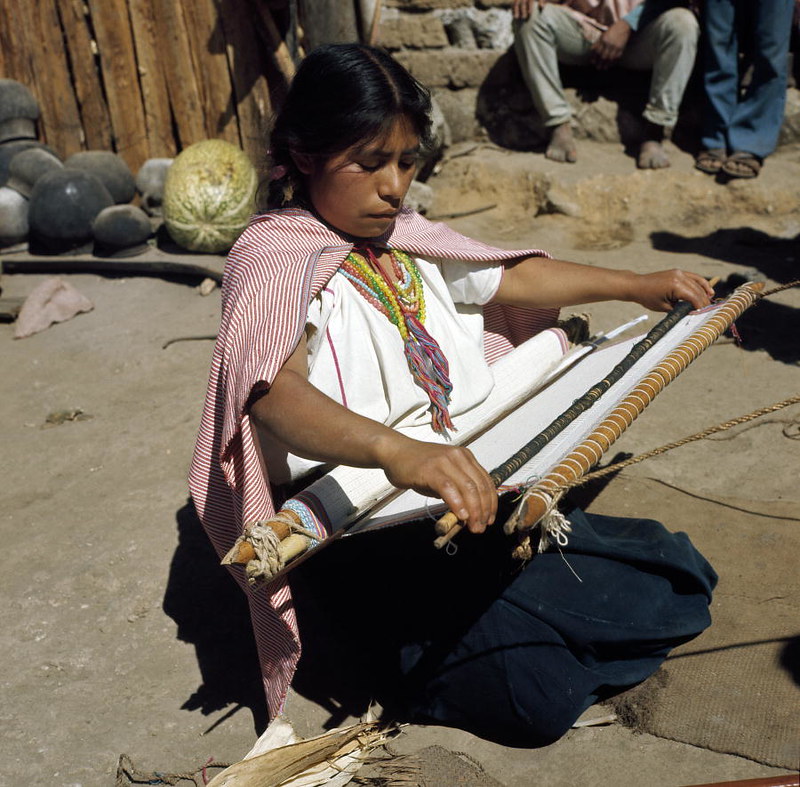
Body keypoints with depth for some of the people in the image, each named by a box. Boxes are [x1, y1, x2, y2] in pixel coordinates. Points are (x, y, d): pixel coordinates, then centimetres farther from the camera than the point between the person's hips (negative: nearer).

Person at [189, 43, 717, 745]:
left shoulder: (404, 239, 12)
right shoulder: (272, 260, -15)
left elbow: (513, 279, 26)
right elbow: (275, 391, -35)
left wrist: (640, 285, 22)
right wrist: (397, 452, -52)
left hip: (468, 483, 8)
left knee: (673, 577, -3)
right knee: (536, 699, -21)